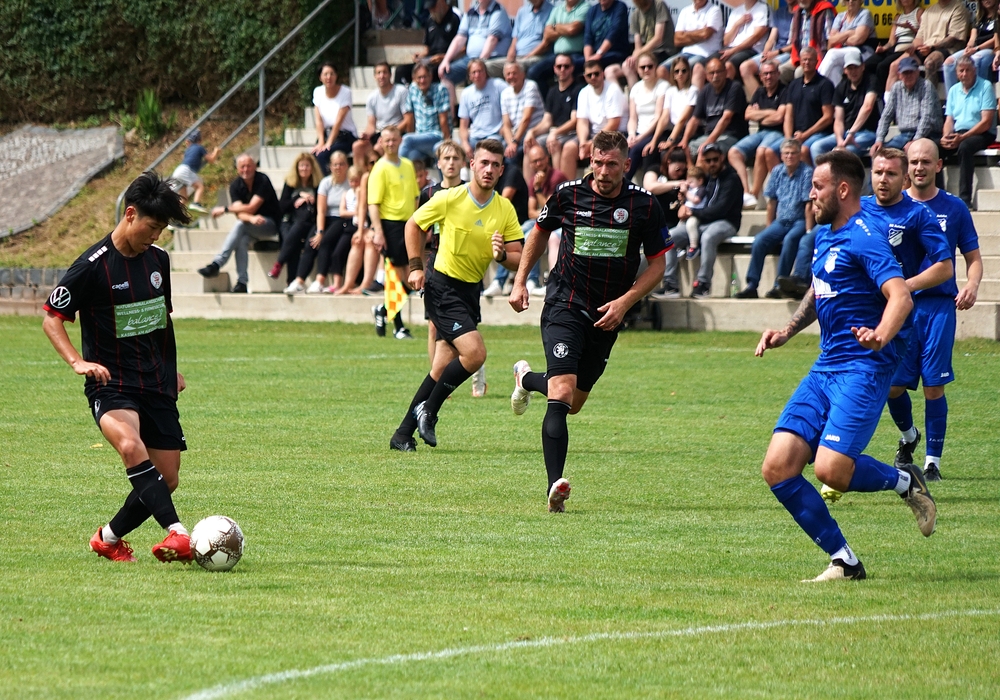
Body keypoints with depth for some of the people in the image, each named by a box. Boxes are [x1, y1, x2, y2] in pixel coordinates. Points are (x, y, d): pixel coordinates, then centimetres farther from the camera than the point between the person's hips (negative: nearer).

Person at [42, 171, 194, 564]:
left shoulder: (158, 259, 8)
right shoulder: (94, 265, -11)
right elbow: (51, 319, -6)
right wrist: (77, 362, -20)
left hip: (157, 386, 6)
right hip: (112, 385, -6)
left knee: (166, 480, 2)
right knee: (131, 446, -35)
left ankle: (109, 539, 24)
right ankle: (177, 533, -44)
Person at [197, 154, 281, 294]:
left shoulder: (262, 181, -14)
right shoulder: (235, 186, 0)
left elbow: (251, 208, -20)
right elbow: (240, 213, -11)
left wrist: (225, 209, -19)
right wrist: (251, 218, -34)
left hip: (271, 224, -4)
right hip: (251, 227, 4)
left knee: (240, 225, -32)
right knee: (242, 239, -31)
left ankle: (217, 264, -38)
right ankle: (242, 282, -35)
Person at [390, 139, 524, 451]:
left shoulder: (505, 210, 0)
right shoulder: (449, 199, -11)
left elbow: (518, 259, 0)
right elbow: (413, 225, 4)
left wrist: (502, 255, -22)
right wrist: (416, 266, -2)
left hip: (471, 291, 5)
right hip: (443, 287, -5)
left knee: (442, 369, 6)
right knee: (474, 352, -21)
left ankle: (403, 434, 16)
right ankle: (428, 411, -2)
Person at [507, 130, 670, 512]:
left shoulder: (644, 205, -7)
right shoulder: (568, 194, -6)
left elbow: (657, 263, 2)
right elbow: (540, 231, 14)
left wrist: (625, 301, -11)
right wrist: (520, 281, 10)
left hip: (607, 316, 3)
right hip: (564, 305, -3)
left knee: (575, 402, 16)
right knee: (561, 394, -22)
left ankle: (528, 378, 49)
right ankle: (555, 484, -28)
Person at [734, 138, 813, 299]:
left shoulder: (807, 173, -8)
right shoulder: (777, 171, 8)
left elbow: (809, 205, -12)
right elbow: (772, 201, 13)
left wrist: (808, 230, -17)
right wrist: (769, 227, 9)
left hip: (800, 221, -5)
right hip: (781, 221, 5)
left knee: (790, 240, -34)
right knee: (760, 240, -19)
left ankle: (779, 286, -33)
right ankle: (751, 285, -21)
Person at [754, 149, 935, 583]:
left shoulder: (863, 238, -14)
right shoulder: (824, 235, 15)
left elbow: (900, 295, -27)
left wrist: (881, 335, -46)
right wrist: (787, 331, 25)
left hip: (863, 369, -9)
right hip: (825, 368, 9)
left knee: (831, 469, -24)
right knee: (777, 469, -5)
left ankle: (905, 482, 7)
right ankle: (844, 562, 1)